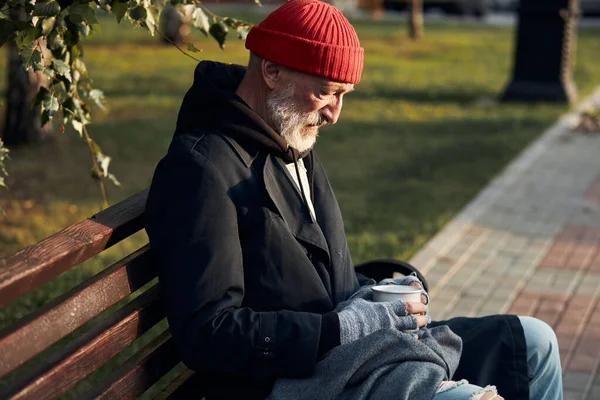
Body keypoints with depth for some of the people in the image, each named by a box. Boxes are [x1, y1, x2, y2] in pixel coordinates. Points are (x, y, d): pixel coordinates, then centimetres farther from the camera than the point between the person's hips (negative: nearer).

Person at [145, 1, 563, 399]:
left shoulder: (296, 146, 13)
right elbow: (207, 334, -24)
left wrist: (370, 293, 2)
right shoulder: (203, 167, -19)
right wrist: (341, 329, -25)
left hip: (341, 342, 10)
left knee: (534, 342, 11)